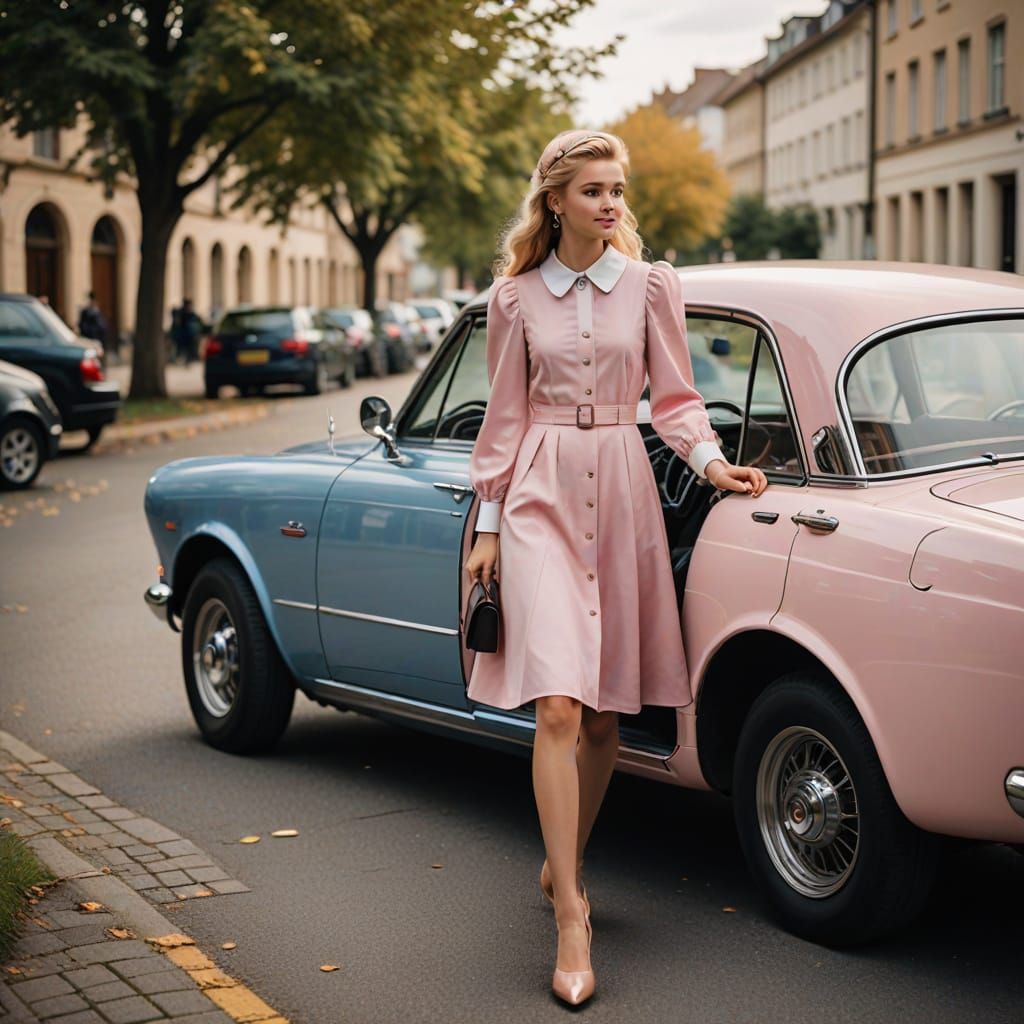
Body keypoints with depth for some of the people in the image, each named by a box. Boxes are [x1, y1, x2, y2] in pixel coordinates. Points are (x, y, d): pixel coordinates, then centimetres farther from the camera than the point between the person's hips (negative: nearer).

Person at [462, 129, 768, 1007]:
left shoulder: (652, 286, 6)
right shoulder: (515, 298, 5)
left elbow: (674, 399, 9)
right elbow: (505, 417, 9)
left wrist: (712, 461, -9)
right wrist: (487, 525, 7)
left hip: (624, 494, 2)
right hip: (542, 498, -2)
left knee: (607, 713, 8)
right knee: (558, 707, -14)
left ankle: (562, 863, 29)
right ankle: (571, 914, -12)